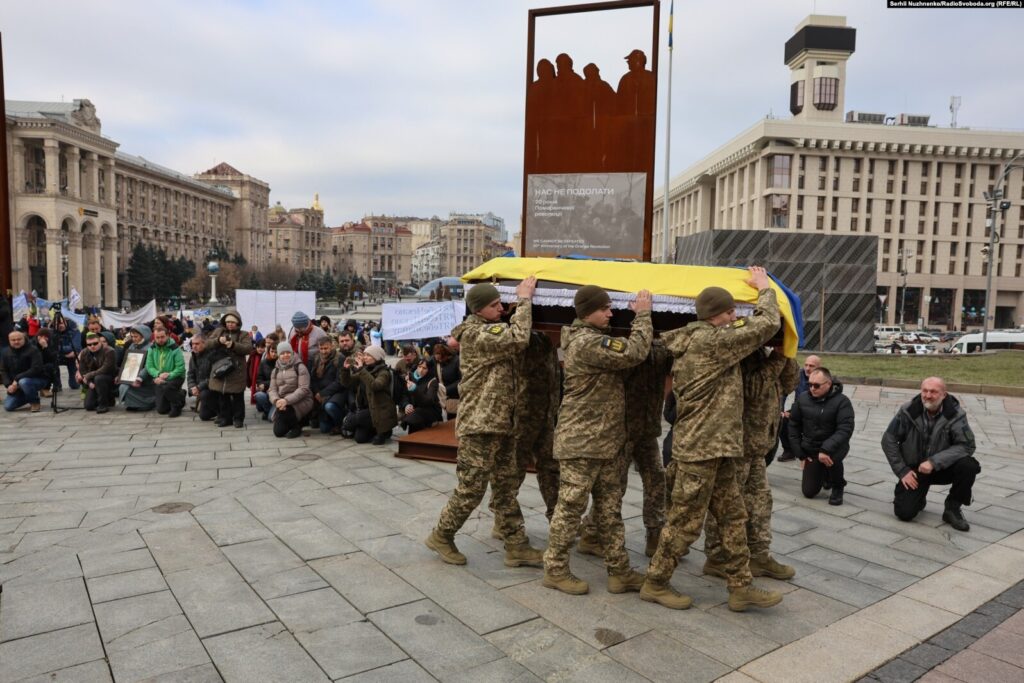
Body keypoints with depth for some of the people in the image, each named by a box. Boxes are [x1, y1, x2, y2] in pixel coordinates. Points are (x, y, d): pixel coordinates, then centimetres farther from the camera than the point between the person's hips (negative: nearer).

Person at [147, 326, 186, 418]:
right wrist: (158, 374, -21)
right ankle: (179, 394, 28)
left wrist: (168, 376, -27)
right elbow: (149, 366, -4)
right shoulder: (152, 349, 1)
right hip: (159, 380, 5)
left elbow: (180, 368, -18)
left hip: (175, 378, -4)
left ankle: (177, 405, -10)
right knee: (161, 410, 0)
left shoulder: (174, 349, -13)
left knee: (165, 387, -39)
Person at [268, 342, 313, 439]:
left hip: (301, 401, -5)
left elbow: (303, 389, -16)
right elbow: (272, 389, 4)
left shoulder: (300, 367, -7)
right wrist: (276, 400, -19)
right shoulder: (276, 370, 11)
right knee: (278, 432, -7)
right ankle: (295, 422, 23)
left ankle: (297, 426, -4)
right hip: (283, 402, 5)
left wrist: (287, 400, -27)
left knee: (283, 412, -34)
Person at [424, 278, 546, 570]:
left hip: (498, 425, 10)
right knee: (471, 489, 1)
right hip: (478, 426, -10)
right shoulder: (476, 333, -17)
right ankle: (441, 536, 21)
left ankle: (517, 547, 19)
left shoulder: (492, 330, 17)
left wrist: (522, 301, 3)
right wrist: (525, 299, -18)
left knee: (507, 487, 12)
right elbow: (519, 338, -27)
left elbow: (514, 341, 9)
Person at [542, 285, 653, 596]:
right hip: (582, 441, -10)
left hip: (607, 440, 10)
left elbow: (624, 351, 15)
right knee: (571, 506, 1)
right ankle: (555, 570, 14)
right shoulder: (585, 342, -20)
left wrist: (637, 317, 9)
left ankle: (619, 571, 22)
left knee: (610, 508, 14)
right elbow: (634, 353, -22)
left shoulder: (597, 338, 16)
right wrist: (642, 315, -10)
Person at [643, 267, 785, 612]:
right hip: (702, 447, -10)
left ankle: (741, 588, 23)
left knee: (733, 517, 14)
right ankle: (655, 584, 16)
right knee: (686, 521, 2)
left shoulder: (691, 343, 13)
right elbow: (767, 324, -9)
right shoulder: (712, 341, -15)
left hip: (715, 448, 10)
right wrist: (764, 288, 9)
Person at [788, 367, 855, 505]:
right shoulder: (802, 399, -6)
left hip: (834, 447, -3)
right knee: (808, 492, 0)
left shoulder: (842, 401, -16)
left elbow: (845, 429, -25)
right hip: (810, 449, 3)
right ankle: (825, 474, 36)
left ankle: (838, 487, -6)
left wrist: (826, 449, -37)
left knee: (831, 456, -39)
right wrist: (800, 454, -4)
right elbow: (794, 426, 1)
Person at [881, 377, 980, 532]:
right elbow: (888, 440, -5)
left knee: (968, 466, -31)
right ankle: (919, 498, 24)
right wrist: (902, 471, -9)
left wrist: (934, 462, -30)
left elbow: (967, 445, -21)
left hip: (942, 467, 0)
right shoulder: (908, 411, -13)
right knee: (904, 513, -15)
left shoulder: (956, 414, -14)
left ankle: (953, 508, -5)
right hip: (913, 468, 0)